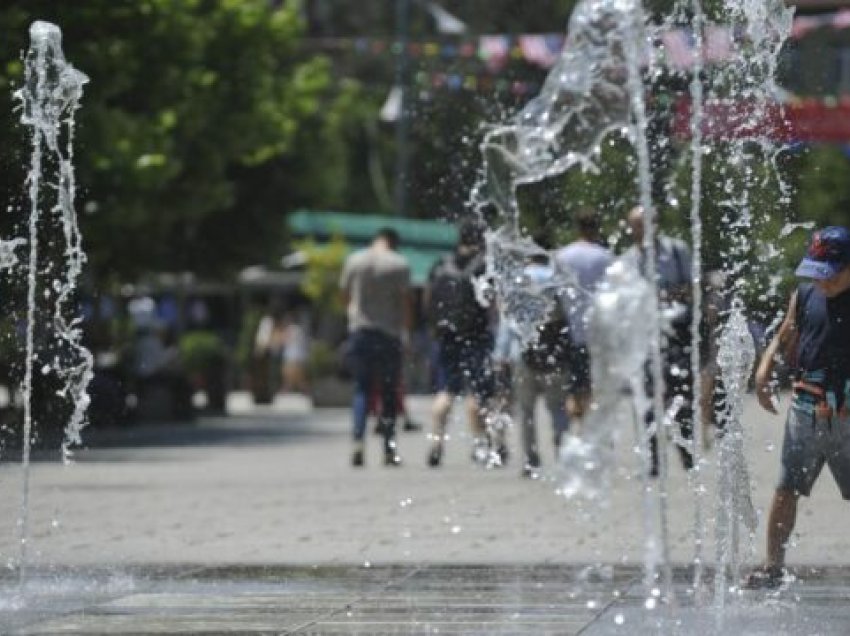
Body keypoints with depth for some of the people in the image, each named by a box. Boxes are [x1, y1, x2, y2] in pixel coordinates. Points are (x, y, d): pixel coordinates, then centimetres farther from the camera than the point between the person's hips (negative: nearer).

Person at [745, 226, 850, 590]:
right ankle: (773, 567, 13)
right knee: (786, 489, 5)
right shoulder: (804, 297, 6)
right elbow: (785, 341, 11)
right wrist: (765, 370, -7)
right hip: (806, 410, 3)